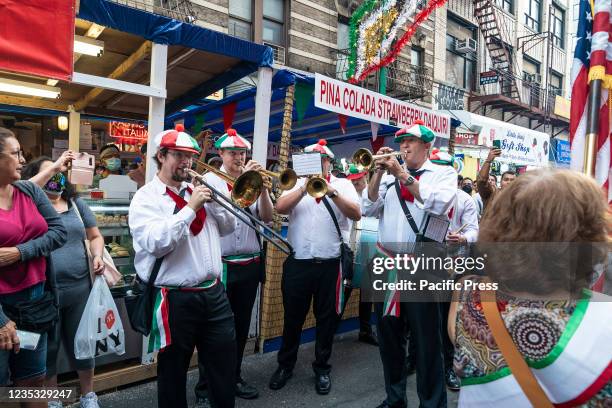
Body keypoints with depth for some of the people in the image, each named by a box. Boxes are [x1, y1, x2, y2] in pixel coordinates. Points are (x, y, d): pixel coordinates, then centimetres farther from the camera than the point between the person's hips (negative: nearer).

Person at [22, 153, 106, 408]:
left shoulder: (76, 203, 8)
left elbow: (95, 236, 14)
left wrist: (97, 255, -4)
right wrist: (53, 167, -22)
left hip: (79, 287, 3)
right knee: (47, 348, 14)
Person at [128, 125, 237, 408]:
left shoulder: (197, 190, 10)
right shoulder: (146, 198, -6)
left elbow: (228, 227, 10)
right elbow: (155, 242, -22)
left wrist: (212, 200, -5)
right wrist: (190, 208, -21)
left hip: (214, 293, 5)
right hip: (175, 299, -5)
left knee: (225, 367, 17)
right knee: (173, 373, 15)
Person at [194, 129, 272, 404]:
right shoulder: (210, 179, 0)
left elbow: (266, 217, 0)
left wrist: (263, 187, -13)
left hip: (250, 265, 4)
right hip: (219, 265, -4)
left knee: (241, 325, 15)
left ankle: (233, 378, 33)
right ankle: (206, 387, 22)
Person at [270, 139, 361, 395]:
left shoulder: (343, 184, 5)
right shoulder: (297, 183, 8)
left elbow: (356, 214, -10)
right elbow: (280, 208, -8)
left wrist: (332, 192, -23)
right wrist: (304, 188, -20)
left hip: (330, 263, 0)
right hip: (297, 262, 1)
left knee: (327, 318, 12)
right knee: (292, 317, 13)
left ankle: (322, 368, 31)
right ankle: (285, 365, 33)